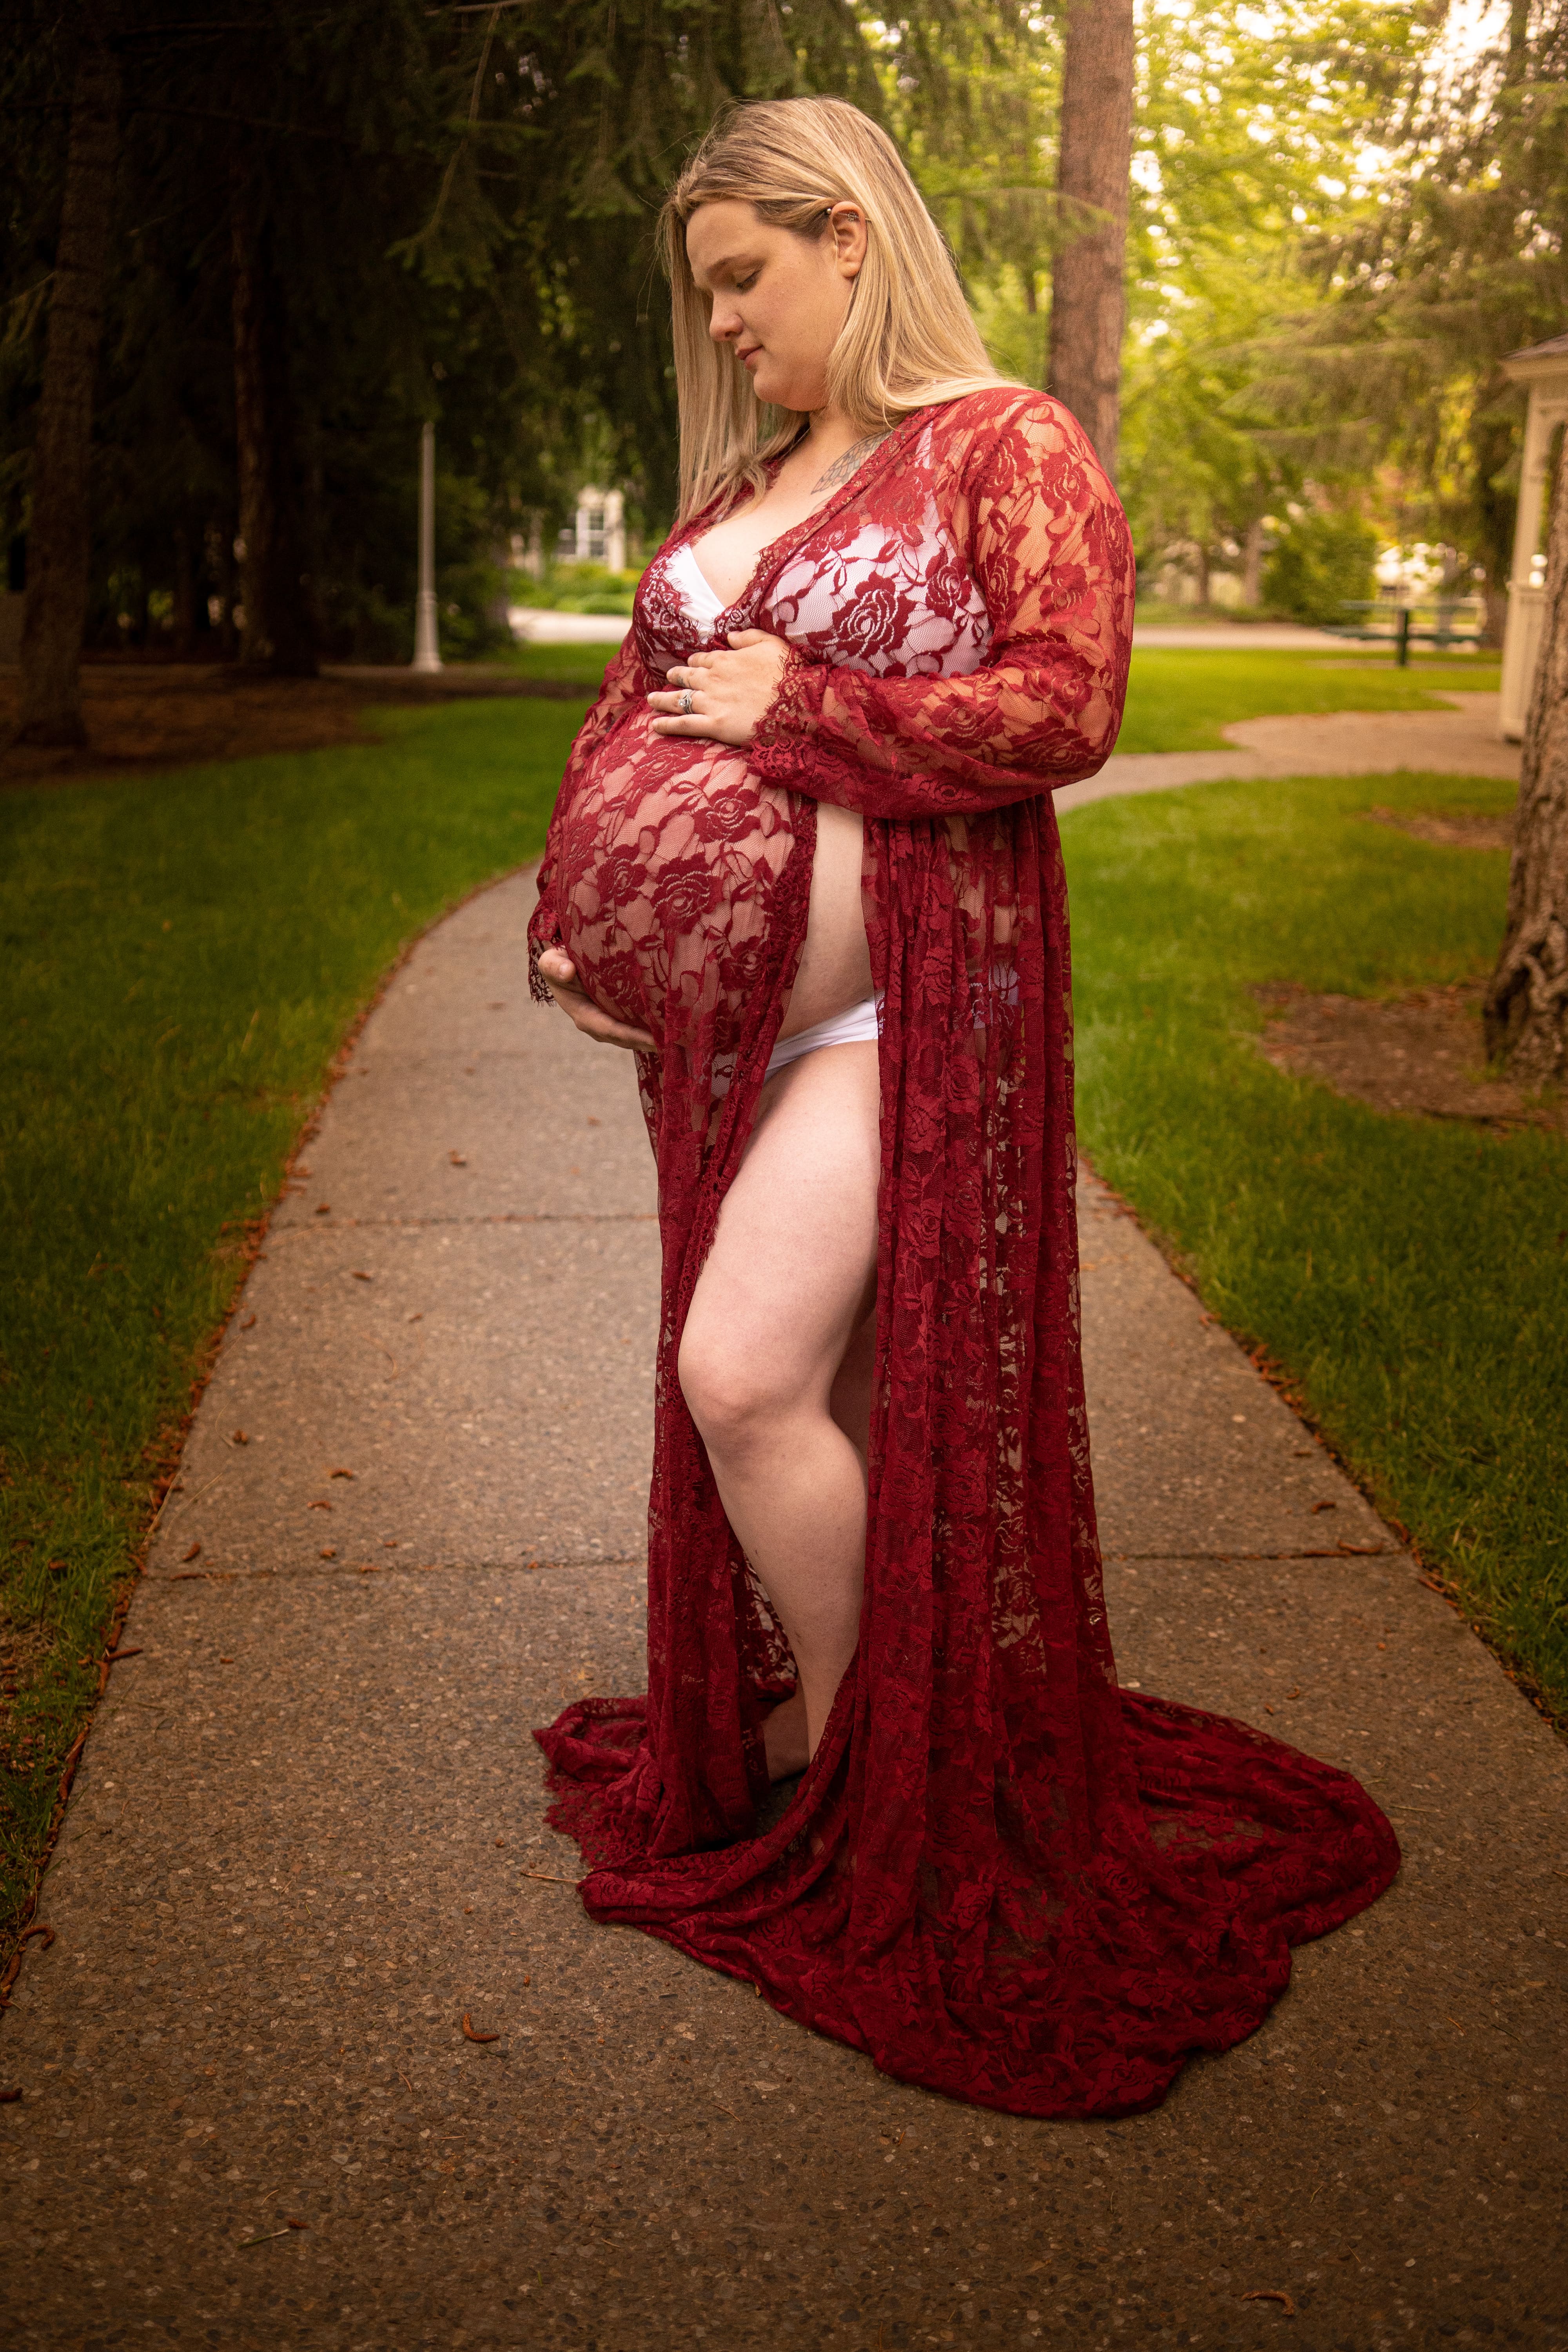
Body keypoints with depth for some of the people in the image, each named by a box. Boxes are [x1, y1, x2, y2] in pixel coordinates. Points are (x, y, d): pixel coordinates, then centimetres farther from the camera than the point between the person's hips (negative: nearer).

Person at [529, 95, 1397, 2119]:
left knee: (750, 1374, -15)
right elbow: (634, 700, 21)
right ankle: (781, 1723, 25)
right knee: (773, 1386, 9)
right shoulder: (734, 485, 17)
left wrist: (802, 709, -13)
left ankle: (856, 1777, 5)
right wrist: (575, 907, 6)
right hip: (722, 1004, 7)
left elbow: (1068, 705, -14)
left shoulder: (1005, 449, -3)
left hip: (900, 990, -7)